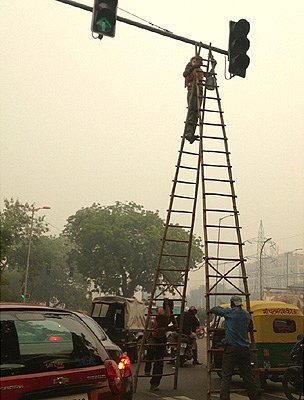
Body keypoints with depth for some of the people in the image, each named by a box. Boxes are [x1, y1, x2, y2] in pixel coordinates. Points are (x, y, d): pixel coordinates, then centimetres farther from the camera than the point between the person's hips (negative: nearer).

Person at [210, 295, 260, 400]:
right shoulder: (247, 315, 10)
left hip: (231, 348, -5)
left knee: (226, 376, -2)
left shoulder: (230, 312, -6)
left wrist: (218, 307, 25)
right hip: (244, 349, 5)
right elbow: (250, 328, 26)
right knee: (247, 375, 14)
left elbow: (214, 310, 3)